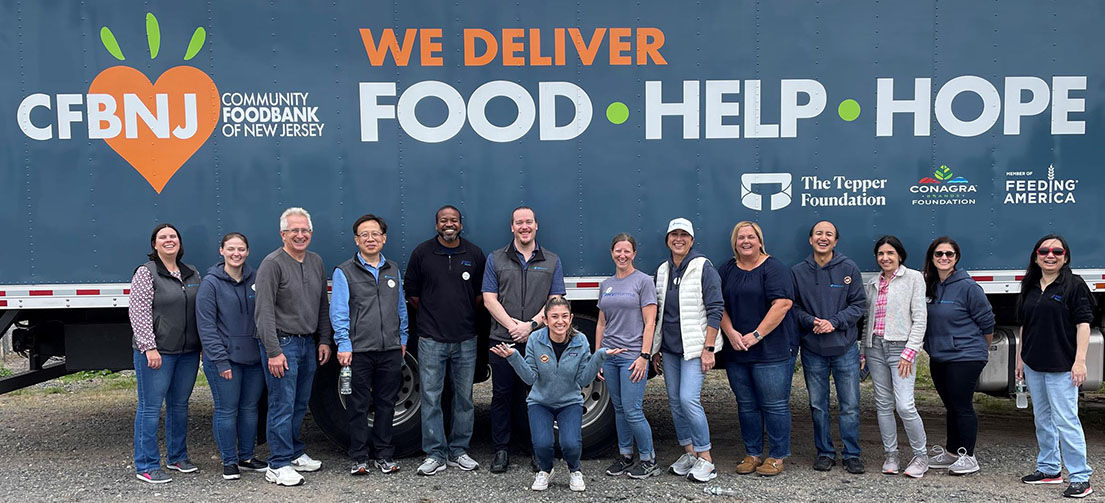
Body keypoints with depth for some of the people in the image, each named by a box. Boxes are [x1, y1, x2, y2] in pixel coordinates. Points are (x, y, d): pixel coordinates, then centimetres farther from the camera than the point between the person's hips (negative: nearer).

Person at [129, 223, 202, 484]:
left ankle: (177, 457, 26)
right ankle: (146, 466, 5)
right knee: (150, 408, -2)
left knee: (180, 405, 14)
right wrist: (149, 347, -17)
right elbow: (138, 313, -11)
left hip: (188, 352, 6)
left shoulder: (192, 274, 14)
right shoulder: (146, 273, -4)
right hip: (157, 352, -6)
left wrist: (204, 344, 13)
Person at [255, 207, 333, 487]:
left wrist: (325, 340, 12)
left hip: (309, 344, 7)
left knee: (300, 405, 15)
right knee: (282, 406, -5)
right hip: (282, 343, -7)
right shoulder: (273, 264, -11)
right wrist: (274, 351, -19)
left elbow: (323, 305, 18)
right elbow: (264, 312, -15)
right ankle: (278, 466, 2)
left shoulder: (316, 262, 11)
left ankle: (295, 453, 28)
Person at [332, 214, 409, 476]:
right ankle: (359, 458, 14)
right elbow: (338, 313, -4)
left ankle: (384, 454, 21)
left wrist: (402, 339, 15)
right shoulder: (344, 272, 0)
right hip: (359, 351, -3)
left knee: (386, 404, 10)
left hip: (391, 350, 4)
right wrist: (344, 346, -11)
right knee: (359, 405, 3)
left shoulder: (393, 269, 14)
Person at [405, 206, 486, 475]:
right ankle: (435, 454, 8)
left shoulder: (474, 254, 7)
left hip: (465, 339, 2)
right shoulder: (422, 253, 2)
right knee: (431, 397, -1)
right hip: (431, 339, -2)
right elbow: (411, 292, 9)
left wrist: (465, 314, 9)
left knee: (464, 397, 8)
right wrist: (430, 315, 10)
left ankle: (458, 451, 20)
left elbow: (483, 293, 14)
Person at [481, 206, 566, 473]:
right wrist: (512, 325, -11)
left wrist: (531, 325, -12)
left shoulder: (552, 261, 9)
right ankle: (501, 451, 14)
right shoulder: (496, 259, 8)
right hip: (503, 340, 0)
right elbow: (489, 299, 1)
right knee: (502, 395, 4)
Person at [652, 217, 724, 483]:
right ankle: (689, 453, 21)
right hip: (669, 348, 7)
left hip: (694, 347, -6)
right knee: (675, 401, 9)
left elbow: (715, 309, -9)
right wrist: (655, 349, 15)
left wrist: (709, 348, -15)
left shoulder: (703, 268, -6)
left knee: (689, 399, -14)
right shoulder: (663, 270, 13)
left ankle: (705, 459, -4)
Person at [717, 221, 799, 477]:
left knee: (774, 405, -1)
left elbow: (782, 304, -15)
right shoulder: (727, 270, 12)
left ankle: (777, 456, 11)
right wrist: (731, 333, -7)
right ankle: (752, 454, 23)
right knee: (746, 405, 12)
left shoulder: (774, 268, -6)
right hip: (736, 351, 6)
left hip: (772, 350, -6)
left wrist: (756, 335, -17)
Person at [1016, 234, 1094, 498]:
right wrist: (1019, 359, 17)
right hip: (1033, 366, 7)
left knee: (1066, 420, -8)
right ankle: (1049, 469, 26)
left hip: (1061, 366, -7)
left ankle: (1081, 478, -2)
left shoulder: (1074, 285, -5)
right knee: (1042, 419, 14)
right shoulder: (1030, 287, 12)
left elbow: (1083, 324, -9)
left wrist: (1080, 361, -16)